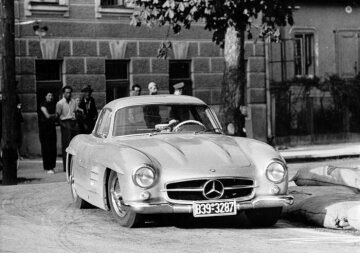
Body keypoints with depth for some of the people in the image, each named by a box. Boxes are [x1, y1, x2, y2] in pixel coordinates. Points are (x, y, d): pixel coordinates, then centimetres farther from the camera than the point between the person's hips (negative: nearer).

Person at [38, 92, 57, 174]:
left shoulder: (53, 105, 15)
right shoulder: (43, 104, -5)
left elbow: (55, 117, 13)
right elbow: (47, 116, -12)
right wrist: (54, 115, 2)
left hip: (52, 127, 6)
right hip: (44, 127, -6)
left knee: (53, 147, 2)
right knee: (46, 148, -6)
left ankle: (52, 166, 11)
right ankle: (47, 168, -3)